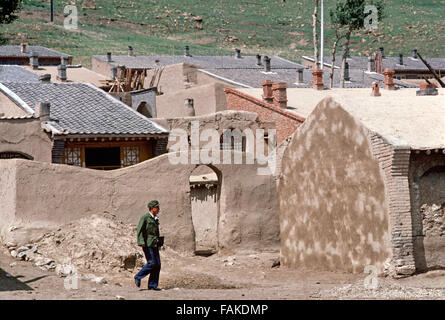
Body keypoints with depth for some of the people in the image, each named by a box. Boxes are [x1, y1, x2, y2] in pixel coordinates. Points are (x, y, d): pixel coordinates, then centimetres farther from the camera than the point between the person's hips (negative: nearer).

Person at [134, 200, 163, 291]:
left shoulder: (155, 219, 17)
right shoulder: (145, 217, -7)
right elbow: (140, 230, -13)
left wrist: (159, 242, 23)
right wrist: (141, 242, -23)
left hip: (155, 245, 8)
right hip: (147, 244, -8)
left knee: (157, 264, 1)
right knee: (152, 263, -14)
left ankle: (153, 285, 4)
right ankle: (138, 277, 3)